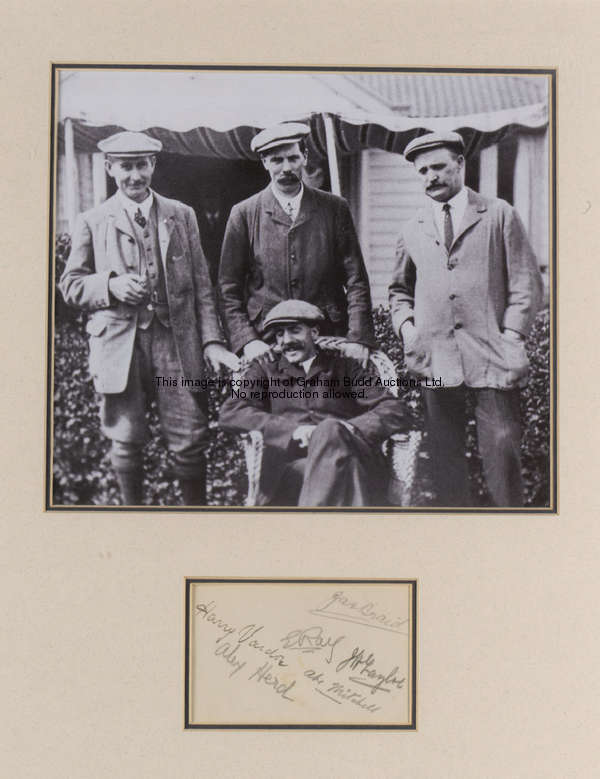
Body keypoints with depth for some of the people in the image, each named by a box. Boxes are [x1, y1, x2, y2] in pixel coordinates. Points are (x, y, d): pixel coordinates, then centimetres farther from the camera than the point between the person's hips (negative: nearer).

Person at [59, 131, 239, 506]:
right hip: (119, 345, 0)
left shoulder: (182, 216, 12)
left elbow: (201, 284, 10)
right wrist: (111, 285, -11)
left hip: (177, 340, 1)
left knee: (190, 441, -1)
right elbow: (71, 285, 9)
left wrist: (212, 340, 0)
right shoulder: (92, 222, 8)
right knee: (126, 442, 5)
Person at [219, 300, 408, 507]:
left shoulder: (344, 367, 22)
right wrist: (292, 430, -8)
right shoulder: (265, 368, 24)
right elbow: (230, 413, 6)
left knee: (330, 430, -32)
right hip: (290, 466, 0)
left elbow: (394, 412, 12)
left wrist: (350, 429, -10)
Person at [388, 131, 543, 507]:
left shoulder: (499, 215, 7)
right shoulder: (413, 231, 16)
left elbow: (527, 283, 4)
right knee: (445, 457, 6)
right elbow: (399, 289, 27)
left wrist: (511, 337, -6)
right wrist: (405, 325, 8)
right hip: (436, 359, 3)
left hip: (492, 357, -3)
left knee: (502, 447, -7)